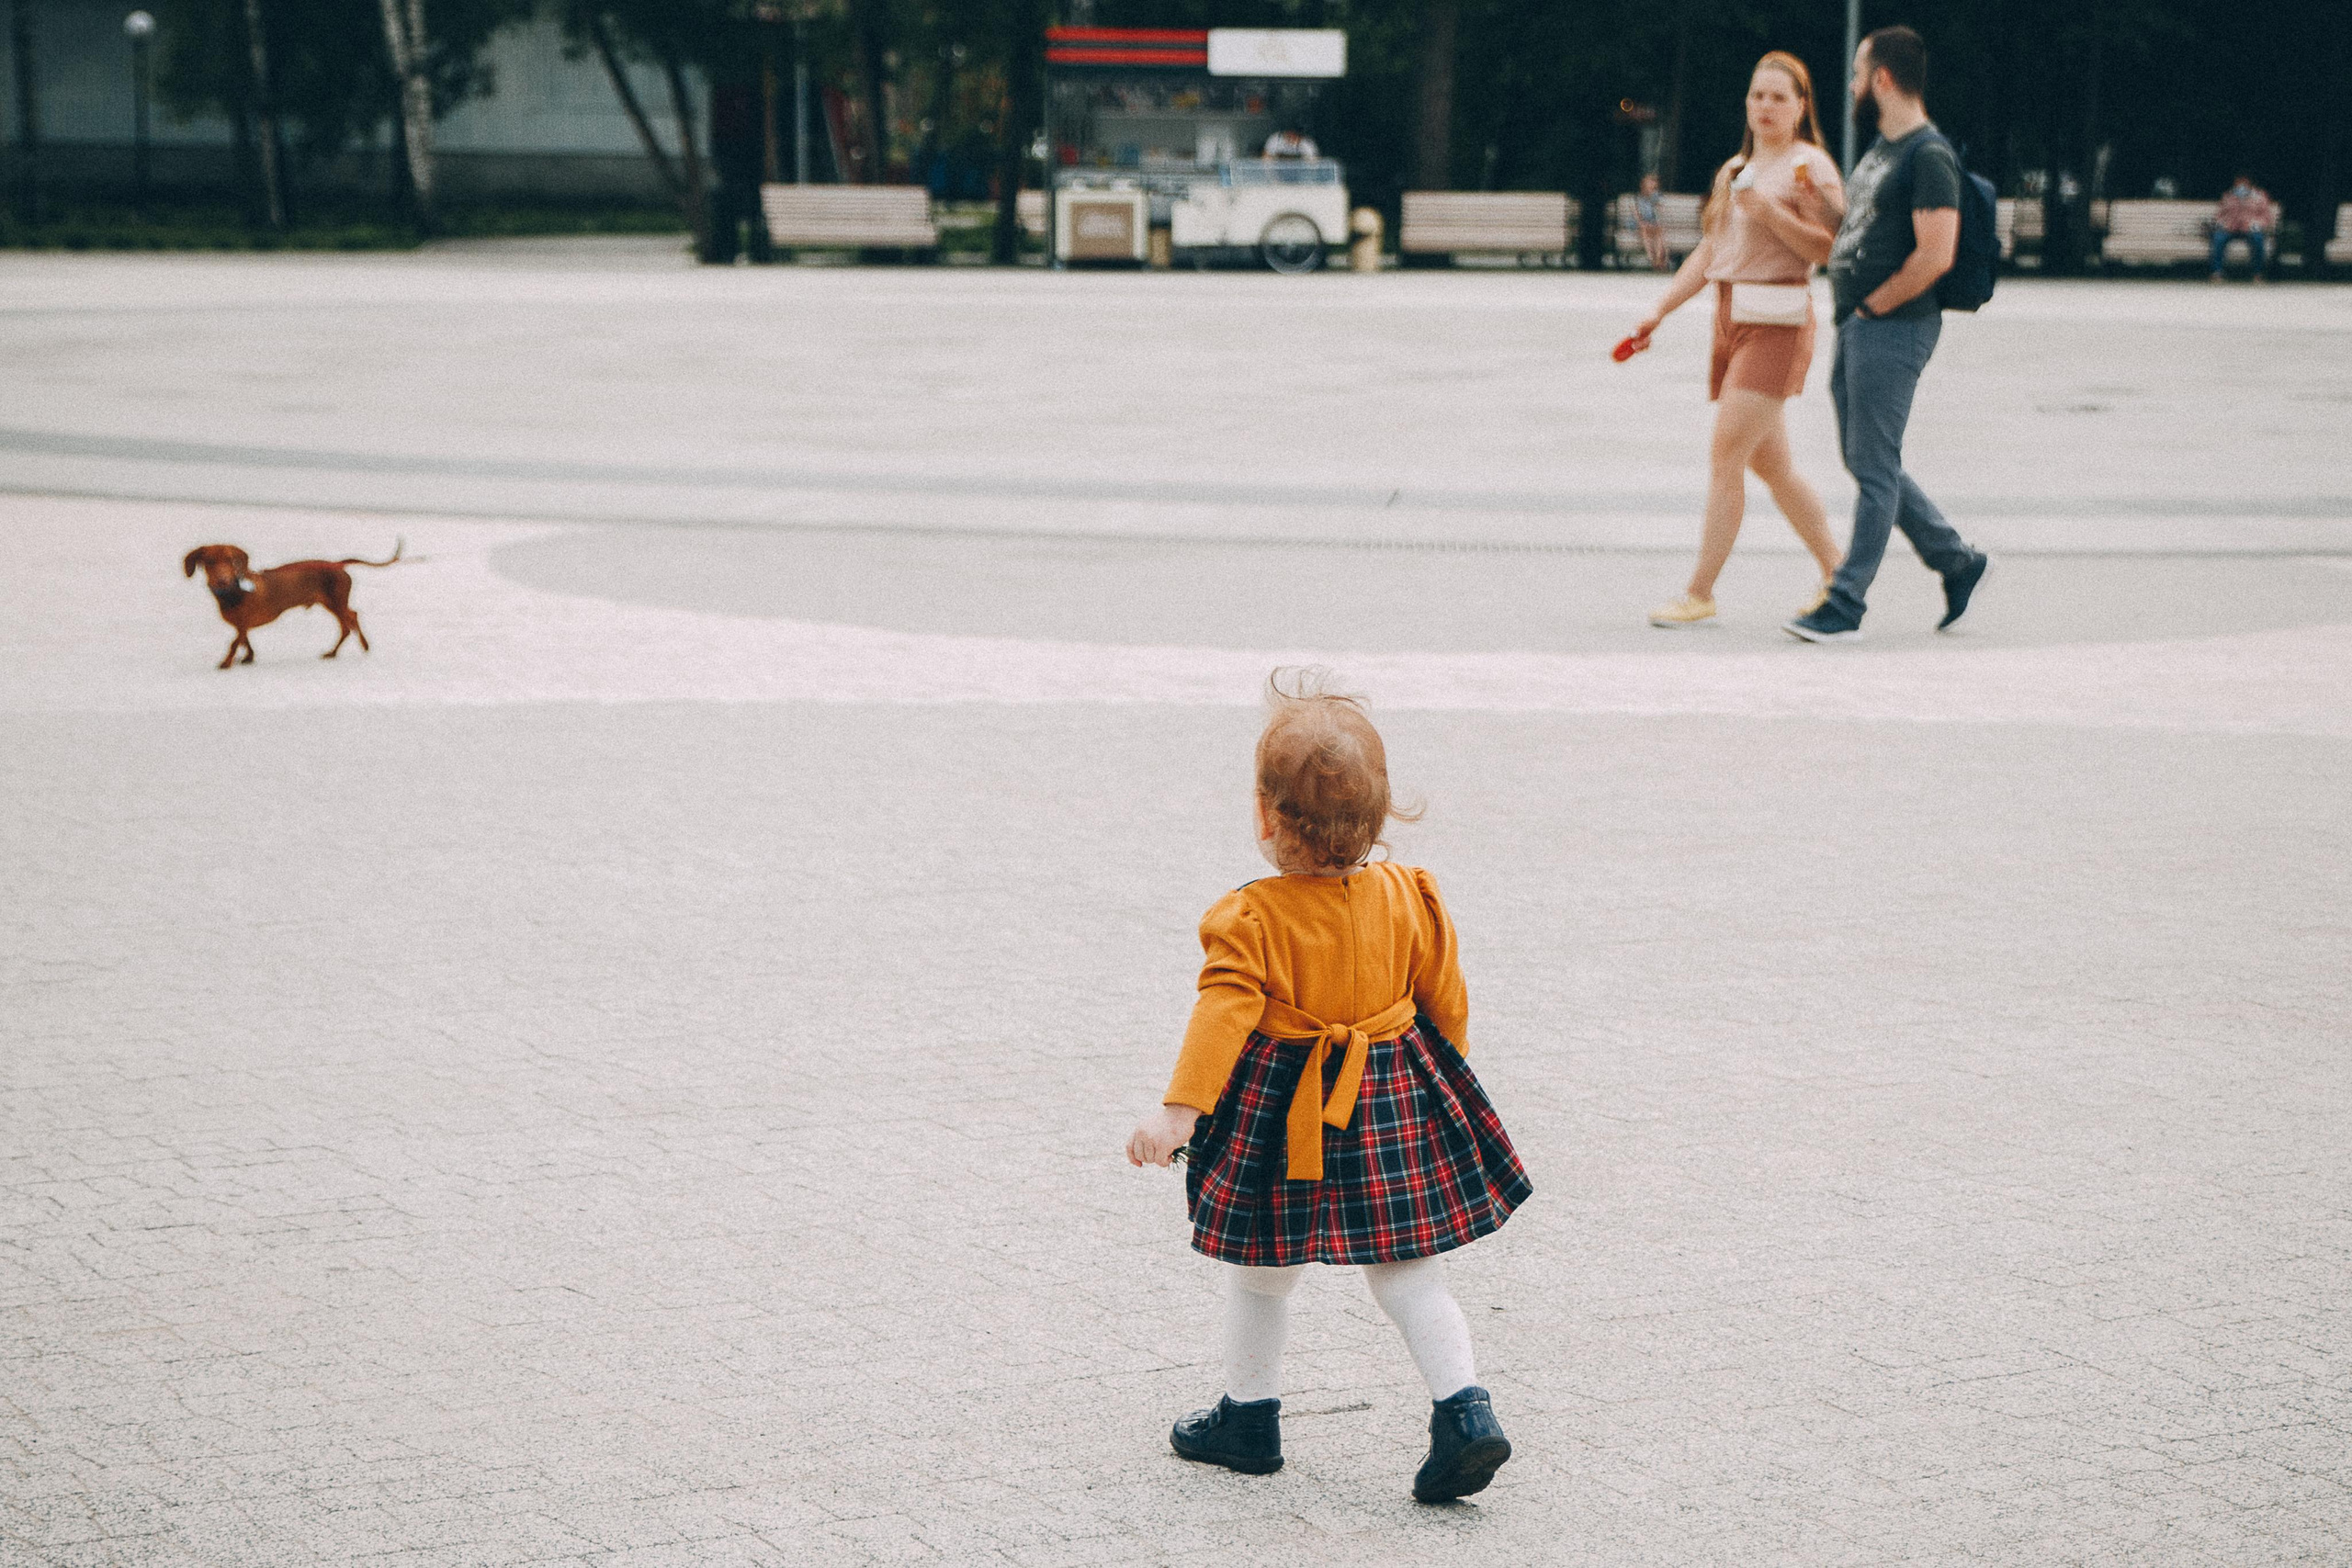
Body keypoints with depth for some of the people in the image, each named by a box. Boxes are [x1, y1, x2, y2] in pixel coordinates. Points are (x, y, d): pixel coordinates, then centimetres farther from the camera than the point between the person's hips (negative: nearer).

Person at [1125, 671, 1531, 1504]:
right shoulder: (1406, 898, -4)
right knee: (1407, 1271, 11)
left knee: (1260, 1271, 15)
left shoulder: (1250, 919, -18)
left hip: (1283, 1113, -4)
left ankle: (1249, 1413, 28)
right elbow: (1446, 1002, 6)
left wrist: (1178, 1111, -27)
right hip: (1398, 1102, 4)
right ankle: (1466, 1411, -2)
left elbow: (1223, 1013, -26)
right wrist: (1441, 1077, 22)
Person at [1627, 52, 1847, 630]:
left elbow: (1834, 249, -14)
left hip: (1776, 325, -8)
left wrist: (1771, 213, -22)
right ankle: (1837, 576, 21)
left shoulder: (1810, 167, -5)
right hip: (1731, 321, 8)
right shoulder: (1734, 170, 19)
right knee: (1770, 463, 11)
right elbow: (1706, 255, 21)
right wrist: (1658, 312, 13)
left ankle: (1699, 594, -9)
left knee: (1725, 453, -12)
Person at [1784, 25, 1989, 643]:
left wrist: (1871, 306, -14)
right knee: (1865, 460, 14)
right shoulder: (1879, 150, 17)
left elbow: (1935, 255, -22)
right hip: (1856, 329, 10)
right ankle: (1956, 561, 23)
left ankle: (1845, 605, -2)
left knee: (1873, 467, -5)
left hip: (1894, 330, -10)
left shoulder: (1929, 156, -14)